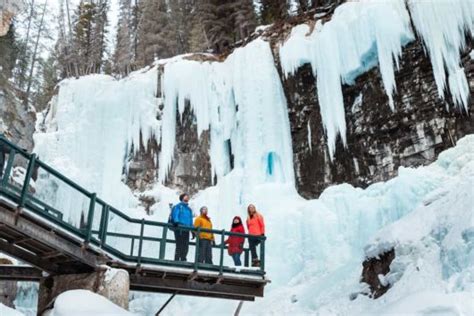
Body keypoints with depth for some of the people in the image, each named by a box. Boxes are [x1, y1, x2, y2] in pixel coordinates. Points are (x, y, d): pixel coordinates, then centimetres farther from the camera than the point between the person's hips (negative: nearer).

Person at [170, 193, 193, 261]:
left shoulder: (189, 209, 21)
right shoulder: (178, 206, 3)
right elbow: (175, 216, -9)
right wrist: (177, 222, -28)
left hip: (186, 230, 6)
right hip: (179, 229, -6)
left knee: (185, 247, 6)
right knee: (179, 246, -9)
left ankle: (183, 260, 15)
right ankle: (177, 260, -6)